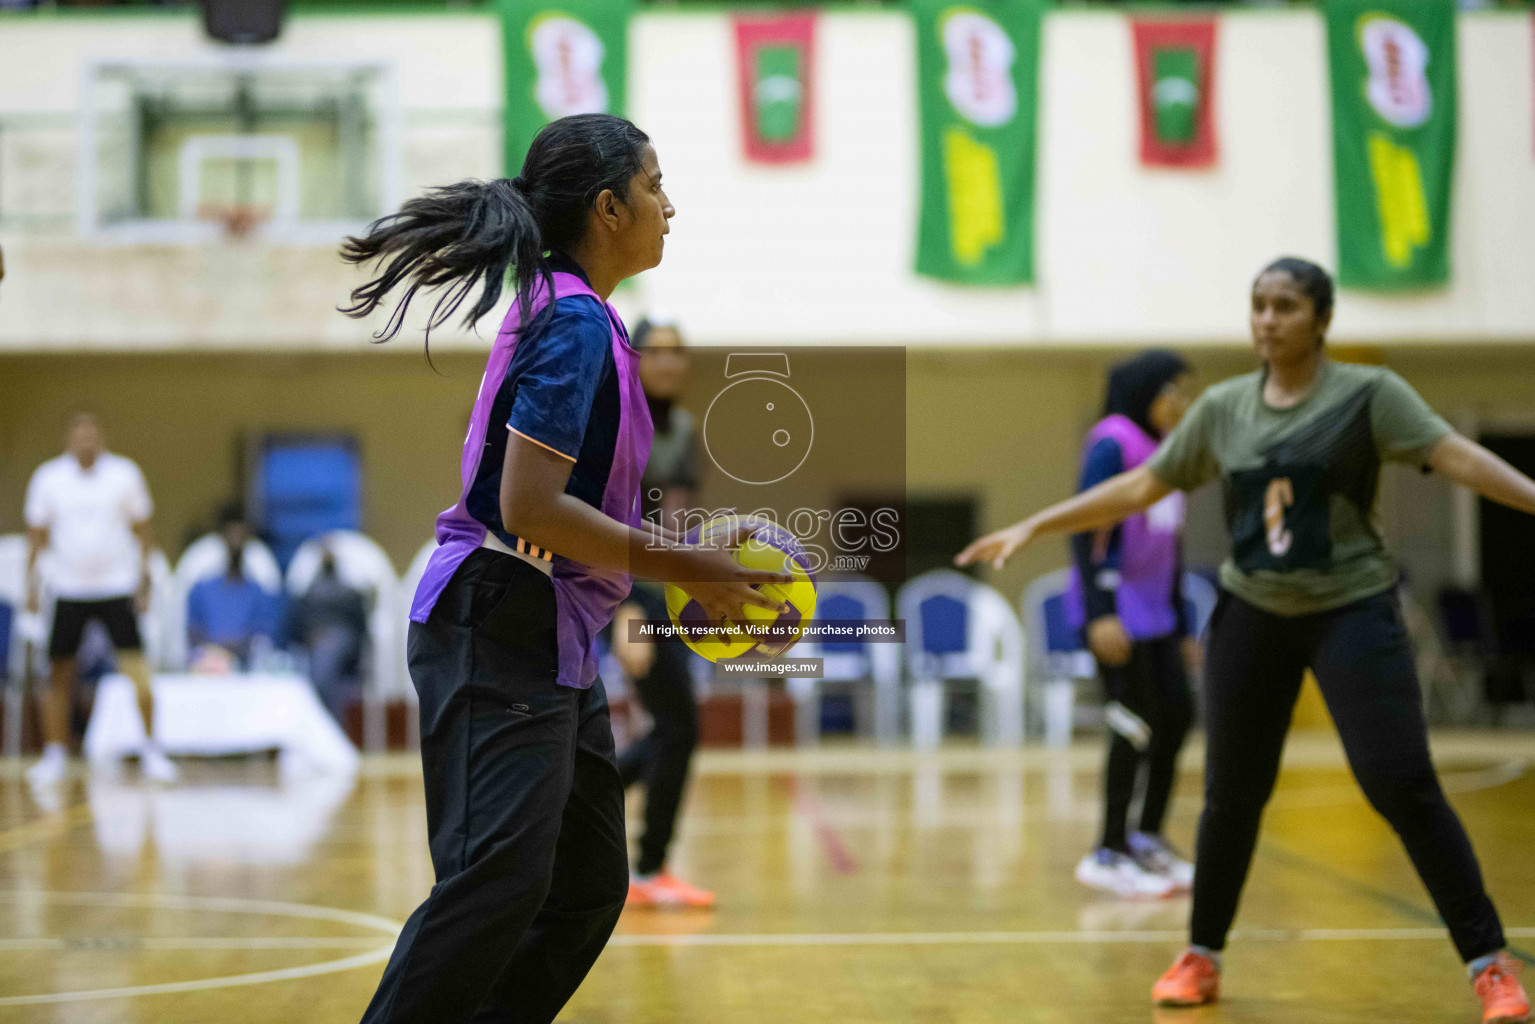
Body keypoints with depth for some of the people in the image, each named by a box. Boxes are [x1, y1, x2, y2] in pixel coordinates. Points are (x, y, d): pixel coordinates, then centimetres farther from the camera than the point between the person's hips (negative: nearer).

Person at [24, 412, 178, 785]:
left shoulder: (124, 473, -4)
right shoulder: (48, 477, -2)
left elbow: (142, 528, 4)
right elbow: (37, 533, 5)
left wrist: (144, 579, -1)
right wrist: (31, 582, -2)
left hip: (117, 584, -1)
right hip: (67, 587, 1)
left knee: (137, 671, -10)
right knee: (58, 675, 3)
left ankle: (151, 751, 2)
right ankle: (54, 756, 16)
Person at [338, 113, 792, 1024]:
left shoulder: (574, 317, 14)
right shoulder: (575, 325, -15)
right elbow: (528, 510, -23)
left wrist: (687, 545, 9)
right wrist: (683, 568, -16)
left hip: (553, 642, 10)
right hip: (498, 639, -10)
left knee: (589, 888, 11)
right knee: (499, 884, -15)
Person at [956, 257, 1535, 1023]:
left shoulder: (1369, 393, -6)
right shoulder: (1223, 408, 5)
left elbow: (1456, 455, -18)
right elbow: (1139, 487, 11)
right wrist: (1032, 527, 10)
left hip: (1351, 609, -4)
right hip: (1251, 613, 4)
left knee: (1402, 785, -11)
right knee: (1231, 793, 8)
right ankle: (1201, 957, 26)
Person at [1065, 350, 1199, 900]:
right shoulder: (1112, 445, -11)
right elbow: (1083, 530, -17)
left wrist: (1183, 629, 19)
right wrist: (1099, 612, -25)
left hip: (1154, 607, 8)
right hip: (1114, 603, -8)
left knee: (1177, 713, 7)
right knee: (1137, 724, -8)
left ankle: (1147, 838, 22)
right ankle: (1109, 853, 3)